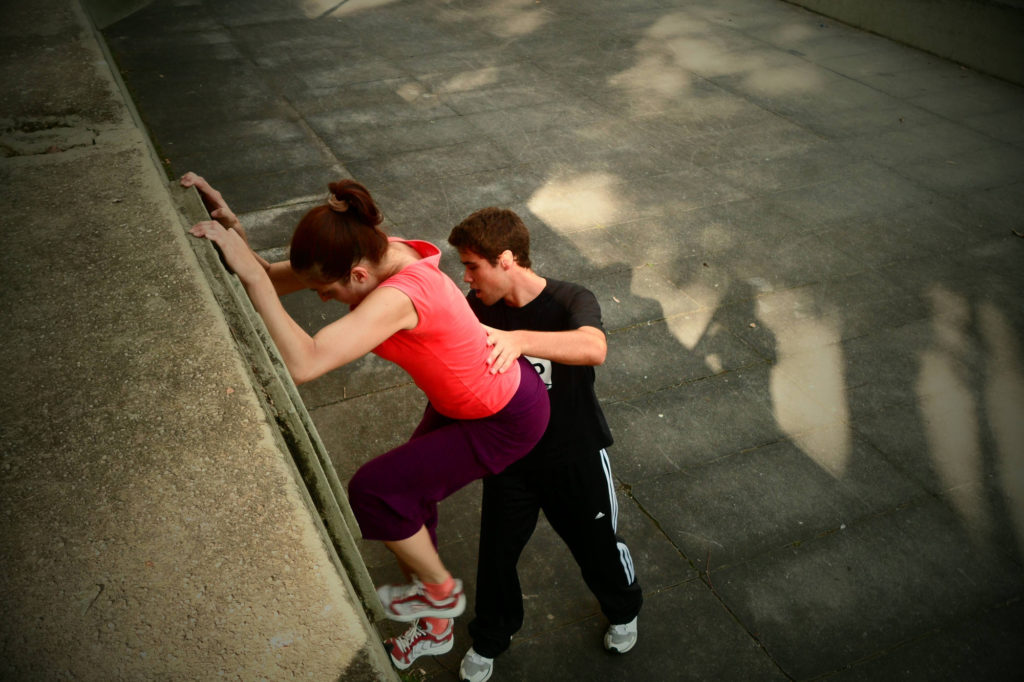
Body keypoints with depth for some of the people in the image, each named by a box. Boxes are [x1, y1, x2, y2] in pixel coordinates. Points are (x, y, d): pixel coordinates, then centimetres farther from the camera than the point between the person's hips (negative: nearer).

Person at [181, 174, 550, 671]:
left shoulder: (398, 297, -39)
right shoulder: (372, 252, -12)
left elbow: (302, 364, -49)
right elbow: (272, 280, -7)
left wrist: (250, 273, -46)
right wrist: (233, 230, -24)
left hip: (508, 420, -9)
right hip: (467, 399, 9)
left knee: (373, 489, -8)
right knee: (407, 497, 20)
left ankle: (440, 591, 19)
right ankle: (435, 627, 45)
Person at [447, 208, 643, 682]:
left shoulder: (571, 301, -26)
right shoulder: (478, 306, -11)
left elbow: (593, 348, -48)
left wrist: (520, 339, -61)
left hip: (576, 458, -3)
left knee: (597, 547, 17)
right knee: (496, 553, 15)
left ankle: (623, 611, 52)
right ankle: (489, 641, 44)